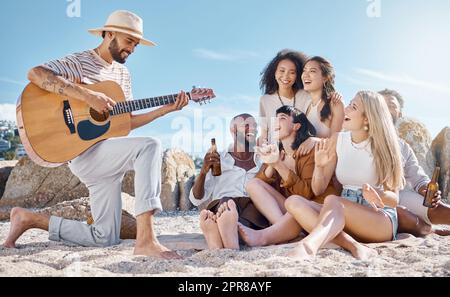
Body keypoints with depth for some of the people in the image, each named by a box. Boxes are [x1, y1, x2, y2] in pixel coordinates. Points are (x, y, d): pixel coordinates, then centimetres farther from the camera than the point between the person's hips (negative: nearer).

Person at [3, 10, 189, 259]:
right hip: (84, 152, -8)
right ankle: (146, 240, -35)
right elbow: (34, 74, -21)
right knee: (149, 146, -33)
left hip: (108, 159, 8)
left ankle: (28, 219, 24)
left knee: (106, 238, 8)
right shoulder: (80, 62, -4)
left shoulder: (122, 73, 18)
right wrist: (87, 96, -29)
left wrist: (166, 109, 4)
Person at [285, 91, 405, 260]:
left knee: (332, 201, -35)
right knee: (293, 202, -21)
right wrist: (319, 166, -17)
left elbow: (394, 199, -4)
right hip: (342, 217, 5)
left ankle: (308, 246, -63)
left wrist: (379, 196, -27)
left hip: (382, 219, -4)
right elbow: (319, 189, 4)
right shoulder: (337, 140, 3)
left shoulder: (381, 145, -7)